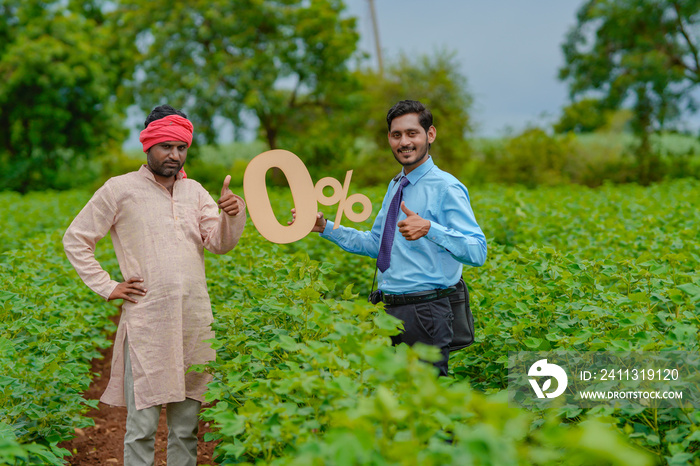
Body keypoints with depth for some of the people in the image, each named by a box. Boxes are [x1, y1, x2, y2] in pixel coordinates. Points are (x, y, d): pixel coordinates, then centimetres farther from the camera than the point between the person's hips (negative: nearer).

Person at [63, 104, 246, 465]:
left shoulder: (195, 191, 12)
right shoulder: (120, 189, 1)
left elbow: (220, 244, 1)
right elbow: (75, 240, 6)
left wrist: (232, 215, -19)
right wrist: (107, 287, -1)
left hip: (195, 323, 4)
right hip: (147, 323, -4)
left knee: (187, 425, 11)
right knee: (142, 425, -2)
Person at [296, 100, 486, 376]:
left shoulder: (446, 188, -11)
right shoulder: (395, 186, 16)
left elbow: (478, 253, -21)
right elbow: (375, 244, 23)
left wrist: (429, 229, -35)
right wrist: (325, 228, 14)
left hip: (425, 313, -7)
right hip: (389, 311, 8)